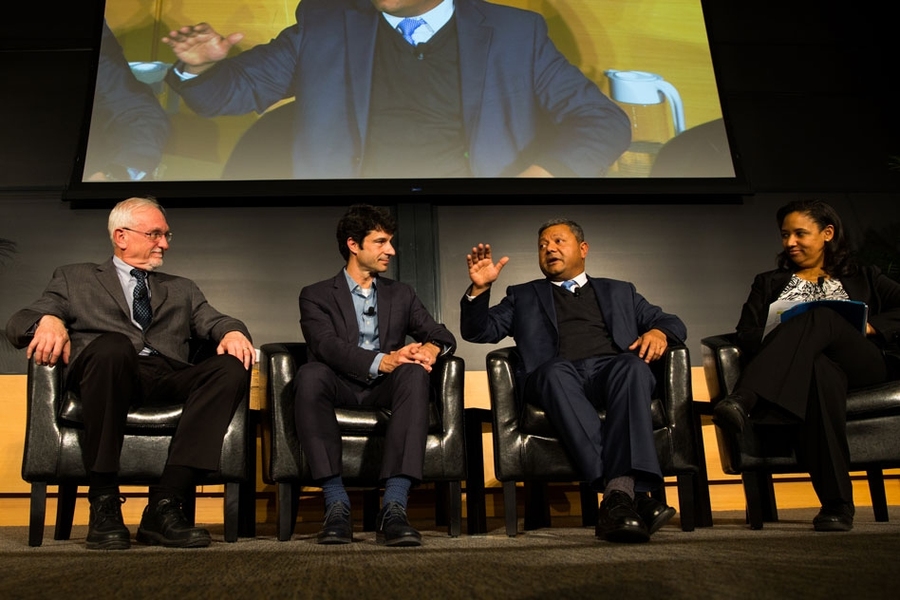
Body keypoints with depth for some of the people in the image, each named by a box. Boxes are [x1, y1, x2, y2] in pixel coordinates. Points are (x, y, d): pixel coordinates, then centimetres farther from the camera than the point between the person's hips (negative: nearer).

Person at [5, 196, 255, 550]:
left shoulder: (182, 290, 32)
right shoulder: (75, 278, 25)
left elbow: (213, 321, 16)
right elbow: (17, 323, 13)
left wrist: (233, 332, -10)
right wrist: (48, 320, -12)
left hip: (169, 379, 3)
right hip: (108, 369, -2)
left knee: (233, 367, -28)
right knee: (112, 345, -37)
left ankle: (164, 505, -32)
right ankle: (103, 503, -28)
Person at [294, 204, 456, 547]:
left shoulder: (401, 295, 20)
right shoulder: (316, 296, 9)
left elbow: (444, 336, 11)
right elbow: (326, 346, -11)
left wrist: (430, 348, -15)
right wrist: (382, 361, -27)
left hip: (386, 390, 2)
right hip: (340, 389, -2)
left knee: (415, 373, -31)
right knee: (310, 374, -34)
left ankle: (394, 508, -39)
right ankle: (336, 504, -33)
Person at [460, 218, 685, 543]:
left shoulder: (619, 291, 32)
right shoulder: (523, 296, 29)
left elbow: (672, 322, 26)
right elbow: (479, 331, 20)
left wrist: (659, 331, 1)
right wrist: (480, 288, 1)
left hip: (614, 369, 1)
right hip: (557, 376, -1)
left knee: (633, 367, -35)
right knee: (555, 371, -37)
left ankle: (619, 492, -45)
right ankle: (631, 493, -45)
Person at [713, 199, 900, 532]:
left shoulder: (862, 277, 27)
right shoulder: (768, 283, 29)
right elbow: (747, 336, 12)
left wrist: (869, 327, -6)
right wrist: (784, 342, -8)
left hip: (863, 365, 0)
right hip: (812, 366, 1)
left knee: (822, 316, -34)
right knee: (820, 371, -40)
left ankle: (743, 401, -56)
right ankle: (837, 503, -43)